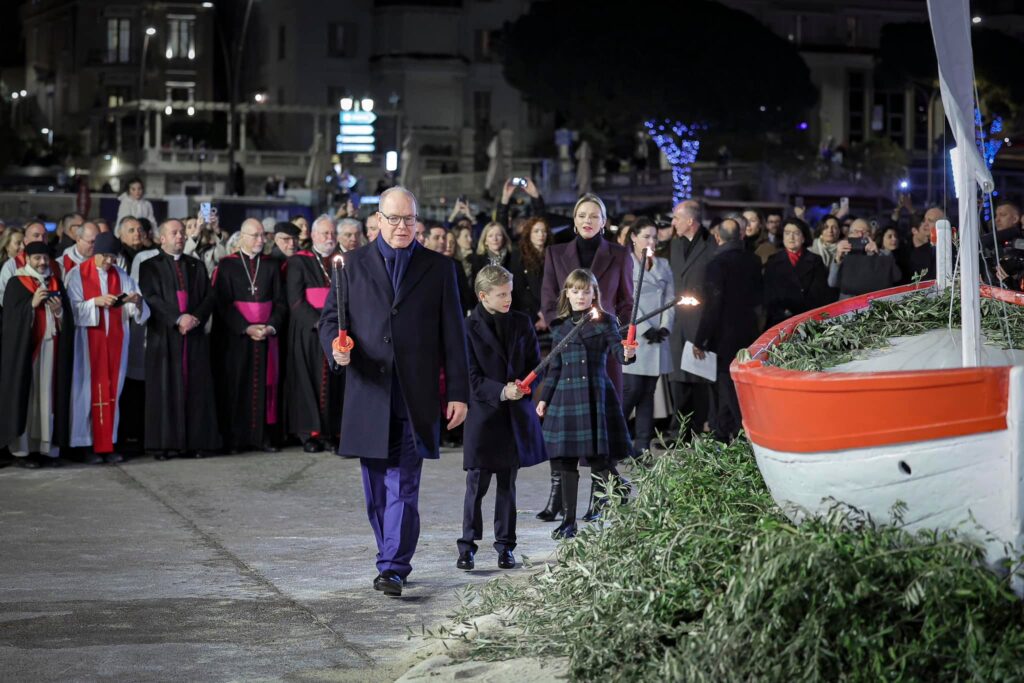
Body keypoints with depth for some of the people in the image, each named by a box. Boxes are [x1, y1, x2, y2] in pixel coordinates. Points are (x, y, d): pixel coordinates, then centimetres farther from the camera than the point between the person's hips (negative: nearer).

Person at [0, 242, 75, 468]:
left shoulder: (55, 284, 14)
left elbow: (69, 320, 11)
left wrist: (59, 311, -9)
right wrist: (32, 304, -18)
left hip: (50, 346, 4)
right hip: (24, 347, -4)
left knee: (49, 396, 0)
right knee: (24, 394, -6)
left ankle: (46, 447, 2)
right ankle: (22, 449, -5)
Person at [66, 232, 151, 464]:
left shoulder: (120, 275, 8)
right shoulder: (78, 274, -2)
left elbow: (136, 307, 2)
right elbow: (73, 307, -9)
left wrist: (136, 300, -21)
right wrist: (96, 301, -23)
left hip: (114, 340, 3)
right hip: (89, 339, -3)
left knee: (112, 390, 3)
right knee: (90, 389, -3)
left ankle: (107, 444, 6)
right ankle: (90, 445, 1)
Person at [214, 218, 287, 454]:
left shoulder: (272, 265, 9)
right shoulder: (227, 265, 0)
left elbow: (280, 302, 6)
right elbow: (223, 303, -6)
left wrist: (271, 326, -10)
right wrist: (246, 328, -14)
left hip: (266, 335, 3)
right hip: (236, 335, -3)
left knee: (265, 384, 1)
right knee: (236, 386, -1)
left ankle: (264, 436, 3)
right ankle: (234, 438, 3)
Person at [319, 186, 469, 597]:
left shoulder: (439, 269, 8)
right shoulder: (354, 265, 9)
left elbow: (453, 335, 6)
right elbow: (330, 318, 8)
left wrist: (458, 392, 1)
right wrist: (336, 348, -15)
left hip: (414, 397, -2)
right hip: (368, 394, 2)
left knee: (403, 487, -9)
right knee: (377, 489, 9)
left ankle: (393, 569, -11)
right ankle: (392, 560, 21)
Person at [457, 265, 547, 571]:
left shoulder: (522, 323, 8)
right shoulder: (469, 328, -6)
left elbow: (535, 362, 11)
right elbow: (472, 377, -8)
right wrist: (502, 391, -21)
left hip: (516, 416, 4)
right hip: (483, 414, -4)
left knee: (507, 485, 10)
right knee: (477, 485, -2)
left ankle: (505, 546, 16)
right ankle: (467, 546, 7)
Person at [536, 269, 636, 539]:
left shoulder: (605, 322, 2)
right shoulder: (559, 326, 13)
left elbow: (617, 350, -10)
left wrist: (627, 354, -33)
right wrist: (544, 398, 12)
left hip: (596, 394, -3)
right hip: (565, 395, 3)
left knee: (599, 459, -4)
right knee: (566, 461, 4)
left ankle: (599, 510, 10)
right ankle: (568, 520, 11)